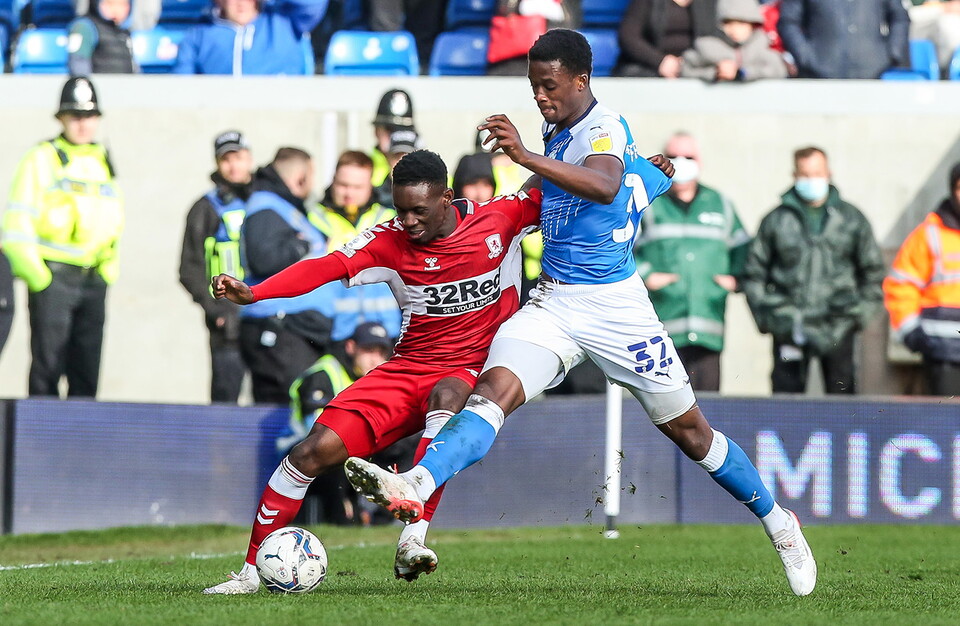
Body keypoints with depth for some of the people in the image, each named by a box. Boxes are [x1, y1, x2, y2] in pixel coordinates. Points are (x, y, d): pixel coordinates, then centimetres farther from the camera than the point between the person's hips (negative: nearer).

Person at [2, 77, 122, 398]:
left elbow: (114, 220, 22)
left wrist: (109, 271, 11)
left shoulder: (103, 161, 13)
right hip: (53, 278, -6)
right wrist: (37, 276, -13)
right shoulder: (42, 159, -4)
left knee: (86, 372, 7)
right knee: (47, 370, -7)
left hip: (93, 280, 6)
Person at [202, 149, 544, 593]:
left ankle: (413, 540, -47)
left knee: (446, 395, -40)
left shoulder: (499, 219, -5)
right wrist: (253, 293, -32)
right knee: (314, 451, -12)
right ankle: (251, 572, 2)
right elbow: (331, 267, -19)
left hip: (471, 373, -2)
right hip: (408, 369, 2)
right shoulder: (391, 241, -5)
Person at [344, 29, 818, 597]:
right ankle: (416, 488, -43)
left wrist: (527, 157, -51)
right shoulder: (557, 131, 9)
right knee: (493, 391, -21)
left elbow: (605, 186, -42)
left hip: (616, 307, -6)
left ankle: (777, 522, 26)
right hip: (552, 305, 6)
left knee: (688, 430, 6)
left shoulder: (604, 128, -16)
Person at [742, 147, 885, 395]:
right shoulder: (776, 221, 7)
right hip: (789, 329, 0)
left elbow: (872, 272, 17)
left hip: (837, 329, 1)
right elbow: (754, 272, 11)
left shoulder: (852, 219, 10)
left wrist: (861, 312, 6)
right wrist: (764, 316, 3)